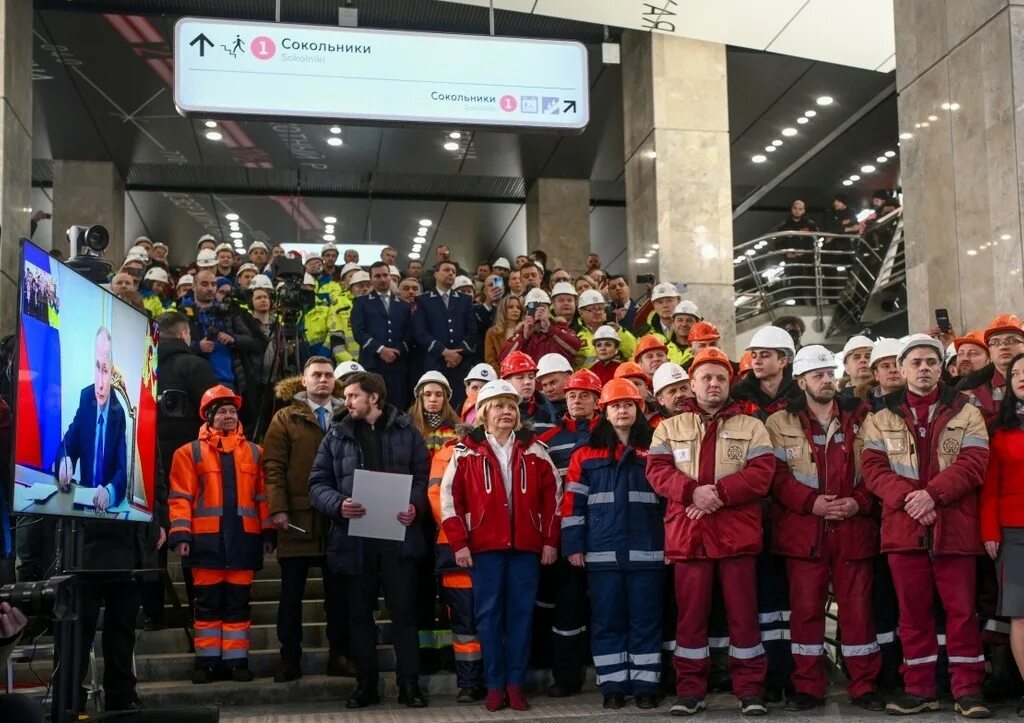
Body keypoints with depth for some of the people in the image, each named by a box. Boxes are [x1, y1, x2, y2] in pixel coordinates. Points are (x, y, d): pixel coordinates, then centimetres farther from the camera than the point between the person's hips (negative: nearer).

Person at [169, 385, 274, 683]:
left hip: (243, 537, 2)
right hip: (207, 538, -2)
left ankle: (237, 660, 10)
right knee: (208, 601, 3)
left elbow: (262, 495, 12)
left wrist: (268, 532, 6)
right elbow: (180, 497, 0)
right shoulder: (190, 452, 5)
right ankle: (207, 661, 10)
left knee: (238, 600, 5)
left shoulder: (254, 452, 13)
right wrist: (181, 534, -9)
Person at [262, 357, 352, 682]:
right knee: (291, 592, 4)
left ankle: (339, 656, 17)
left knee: (338, 592, 8)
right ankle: (290, 659, 12)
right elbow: (273, 467, -1)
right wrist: (278, 508, -11)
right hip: (297, 519, -2)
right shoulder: (285, 418, 5)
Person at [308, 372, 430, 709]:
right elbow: (317, 483, 4)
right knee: (360, 613, 9)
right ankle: (366, 684, 20)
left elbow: (423, 476, 4)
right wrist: (338, 504, -16)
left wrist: (415, 505, -14)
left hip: (398, 535, -2)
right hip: (354, 538, 2)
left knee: (403, 611, 2)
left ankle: (409, 684, 11)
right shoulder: (337, 435, 7)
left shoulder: (406, 431, 5)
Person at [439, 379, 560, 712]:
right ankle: (494, 685, 10)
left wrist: (550, 540, 4)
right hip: (484, 546, -1)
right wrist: (459, 543, -6)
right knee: (488, 614, 2)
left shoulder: (534, 450, 8)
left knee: (521, 613, 4)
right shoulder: (467, 452, 2)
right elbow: (449, 497, -1)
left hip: (526, 545, 2)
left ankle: (515, 683, 11)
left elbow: (551, 495, 9)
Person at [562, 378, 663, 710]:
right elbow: (573, 503, 4)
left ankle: (646, 685, 11)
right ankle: (612, 686, 13)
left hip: (646, 552, 0)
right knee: (606, 620, 4)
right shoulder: (585, 455, 7)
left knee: (646, 619, 3)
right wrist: (573, 545, -3)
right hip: (602, 554, 0)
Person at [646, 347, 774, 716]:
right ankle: (690, 690, 14)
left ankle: (750, 689, 11)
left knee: (742, 611, 3)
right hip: (688, 532, 1)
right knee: (691, 612, 5)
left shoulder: (750, 426, 8)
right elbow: (657, 471, 0)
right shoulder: (670, 427, 12)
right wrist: (692, 492, -17)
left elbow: (761, 473, -4)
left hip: (737, 532, -1)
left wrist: (720, 492, -16)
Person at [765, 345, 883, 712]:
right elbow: (776, 475, -3)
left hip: (854, 529, 1)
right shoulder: (781, 423, 4)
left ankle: (864, 686, 15)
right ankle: (808, 687, 13)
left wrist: (858, 502, -10)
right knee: (806, 609, 4)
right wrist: (810, 502, -14)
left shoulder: (861, 418, 9)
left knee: (857, 609, 4)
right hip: (804, 531, -1)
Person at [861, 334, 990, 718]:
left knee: (961, 609, 2)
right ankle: (918, 689, 15)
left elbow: (972, 465, -5)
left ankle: (968, 689, 11)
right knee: (913, 611, 7)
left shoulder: (966, 413, 7)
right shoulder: (879, 419, 10)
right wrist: (908, 497, -17)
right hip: (903, 527, 1)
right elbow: (873, 469, -1)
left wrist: (932, 494, -19)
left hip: (954, 526, -1)